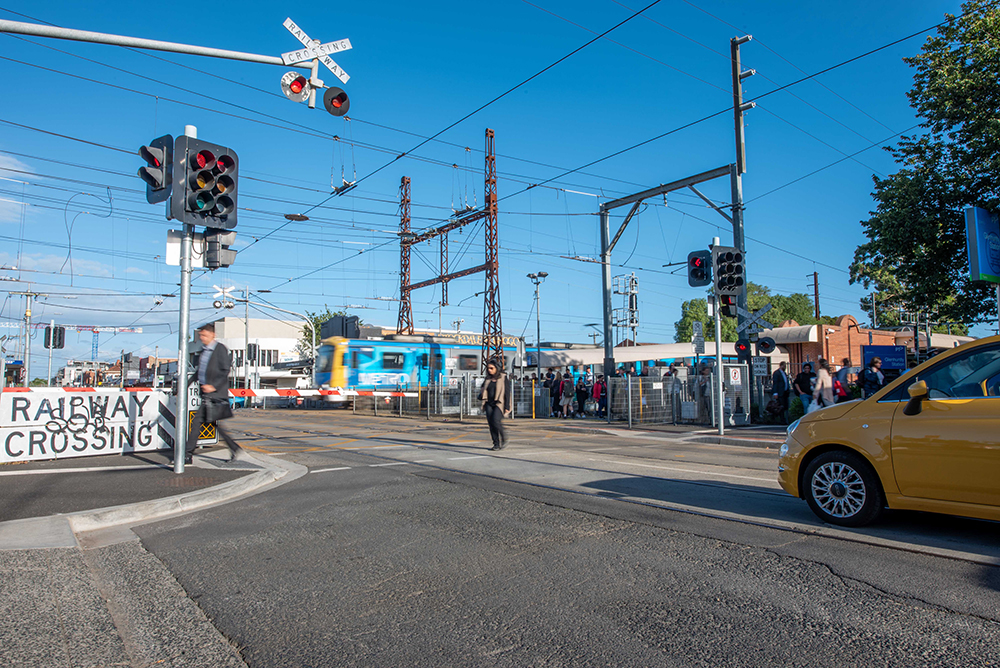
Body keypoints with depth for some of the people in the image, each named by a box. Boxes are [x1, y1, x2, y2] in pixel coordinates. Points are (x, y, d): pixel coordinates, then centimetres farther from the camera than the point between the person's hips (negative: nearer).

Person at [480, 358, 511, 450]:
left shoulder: (503, 378, 0)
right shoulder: (487, 379, 14)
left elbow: (507, 393, -3)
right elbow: (483, 390, 21)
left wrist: (507, 407, -9)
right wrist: (481, 395, -3)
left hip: (499, 404, -5)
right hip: (489, 404, 5)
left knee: (496, 421, -21)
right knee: (491, 423, -4)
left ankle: (504, 439, 0)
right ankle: (496, 444, 4)